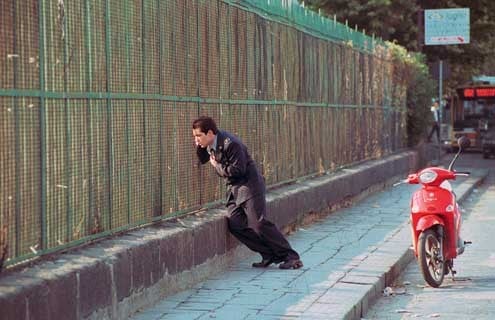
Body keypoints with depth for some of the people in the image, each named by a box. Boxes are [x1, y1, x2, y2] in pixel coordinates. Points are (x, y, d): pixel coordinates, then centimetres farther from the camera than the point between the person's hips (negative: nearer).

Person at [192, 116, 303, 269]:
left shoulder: (230, 143, -21)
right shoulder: (210, 144, 6)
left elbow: (238, 170, -23)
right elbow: (203, 160, 21)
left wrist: (217, 166, -10)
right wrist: (199, 147, 1)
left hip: (249, 186, -9)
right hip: (234, 189, 9)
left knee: (259, 224, -14)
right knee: (235, 225, -6)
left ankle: (291, 257, -6)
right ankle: (269, 255, 2)